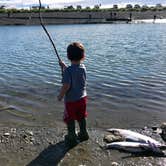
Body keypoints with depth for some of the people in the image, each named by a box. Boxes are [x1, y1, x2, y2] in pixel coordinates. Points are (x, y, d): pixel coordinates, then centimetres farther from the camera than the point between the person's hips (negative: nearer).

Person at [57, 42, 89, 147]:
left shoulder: (68, 70, -24)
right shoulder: (83, 67, -4)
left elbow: (66, 86, -25)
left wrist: (60, 96, -10)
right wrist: (64, 66, 18)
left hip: (71, 100, -6)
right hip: (82, 97, 6)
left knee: (70, 120, 13)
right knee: (81, 117, 23)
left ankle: (72, 138, 26)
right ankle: (83, 134, 39)